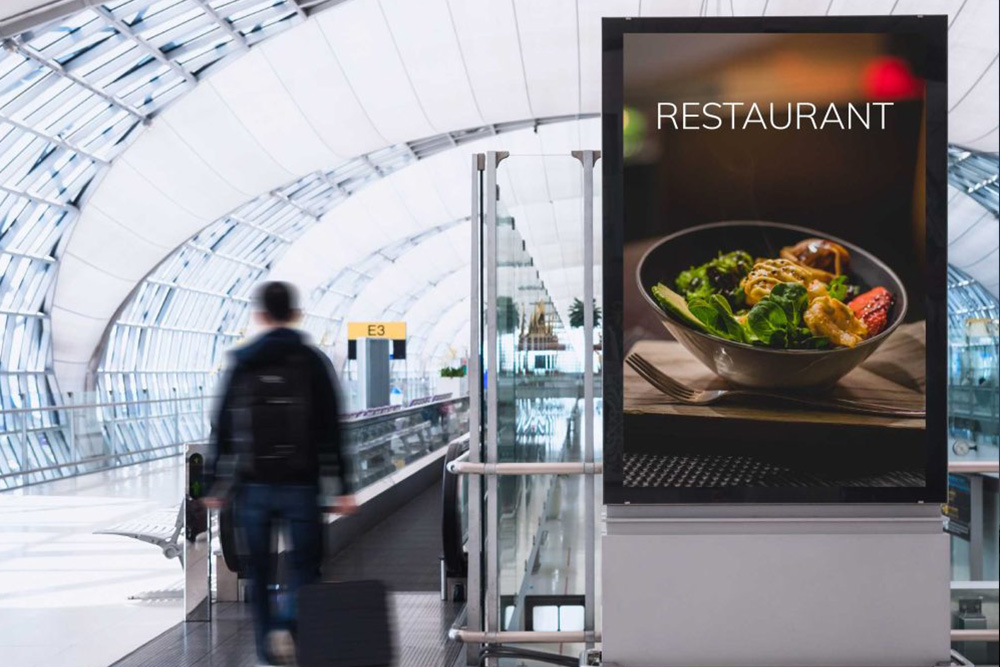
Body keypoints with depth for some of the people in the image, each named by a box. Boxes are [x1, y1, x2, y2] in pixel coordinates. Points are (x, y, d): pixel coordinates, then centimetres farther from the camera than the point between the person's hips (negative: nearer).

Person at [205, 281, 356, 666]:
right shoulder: (312, 361, 0)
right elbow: (330, 431, -4)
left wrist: (216, 486, 11)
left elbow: (222, 429, 5)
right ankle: (288, 628, -17)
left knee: (259, 571, 12)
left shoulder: (240, 364, 4)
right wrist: (341, 487, -2)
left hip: (253, 485, 2)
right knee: (304, 564, 7)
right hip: (300, 485, -1)